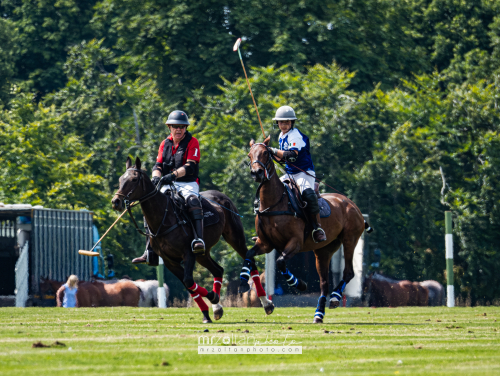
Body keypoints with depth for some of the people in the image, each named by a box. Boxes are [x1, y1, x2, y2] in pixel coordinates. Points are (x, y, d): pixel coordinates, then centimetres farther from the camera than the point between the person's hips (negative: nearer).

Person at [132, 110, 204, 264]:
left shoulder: (192, 142, -3)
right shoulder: (165, 144, 12)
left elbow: (190, 166, -15)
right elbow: (158, 165, 6)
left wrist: (173, 175, -31)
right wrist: (156, 176, -19)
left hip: (188, 184, -5)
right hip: (168, 185, 5)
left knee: (192, 200, -37)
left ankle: (198, 240, -49)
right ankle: (150, 250, -10)